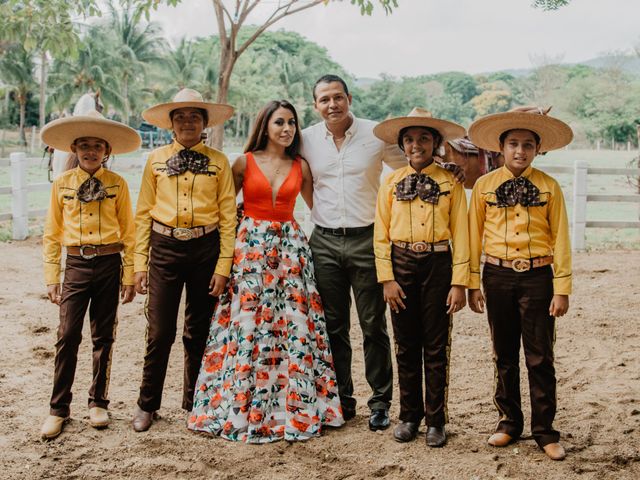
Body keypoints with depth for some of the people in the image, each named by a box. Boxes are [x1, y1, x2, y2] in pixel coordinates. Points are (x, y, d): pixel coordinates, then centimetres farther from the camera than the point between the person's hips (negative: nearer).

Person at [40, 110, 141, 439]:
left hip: (108, 264, 0)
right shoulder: (61, 184, 3)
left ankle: (98, 402, 21)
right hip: (76, 264, 0)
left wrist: (129, 277, 0)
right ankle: (59, 408, 5)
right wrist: (52, 278, 1)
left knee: (103, 337, 8)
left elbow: (128, 233, 3)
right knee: (67, 336, -4)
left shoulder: (117, 184, 1)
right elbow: (52, 234, 6)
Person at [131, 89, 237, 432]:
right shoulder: (156, 160, 4)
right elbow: (143, 213, 4)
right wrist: (140, 263, -2)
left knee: (199, 332, 10)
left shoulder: (218, 161, 3)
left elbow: (228, 215, 0)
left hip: (205, 248, 0)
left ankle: (194, 404, 25)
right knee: (159, 332, 0)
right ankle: (147, 404, 17)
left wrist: (223, 266, -6)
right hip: (165, 249, 0)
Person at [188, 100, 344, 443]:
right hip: (250, 246, -2)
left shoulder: (300, 167, 8)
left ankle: (297, 408, 10)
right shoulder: (245, 162, 2)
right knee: (247, 326, -3)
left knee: (294, 327, -1)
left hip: (291, 247, 2)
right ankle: (241, 410, 9)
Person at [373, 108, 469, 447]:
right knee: (406, 345, 10)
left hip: (438, 265, -1)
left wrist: (459, 282, -8)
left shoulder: (449, 183, 0)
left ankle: (436, 421, 16)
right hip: (401, 264, 2)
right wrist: (387, 278, -4)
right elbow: (381, 233, 3)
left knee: (436, 347, 5)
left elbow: (460, 234, -2)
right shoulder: (392, 183, 4)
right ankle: (409, 416, 23)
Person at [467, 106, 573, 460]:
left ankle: (545, 431, 15)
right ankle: (509, 422, 26)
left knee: (540, 358, 3)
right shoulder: (485, 186, 1)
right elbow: (475, 236, 4)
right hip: (498, 277, 1)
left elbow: (560, 239, 0)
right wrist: (472, 284, 2)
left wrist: (562, 289, -3)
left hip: (537, 276, -1)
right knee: (504, 355, 12)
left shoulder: (549, 187, -1)